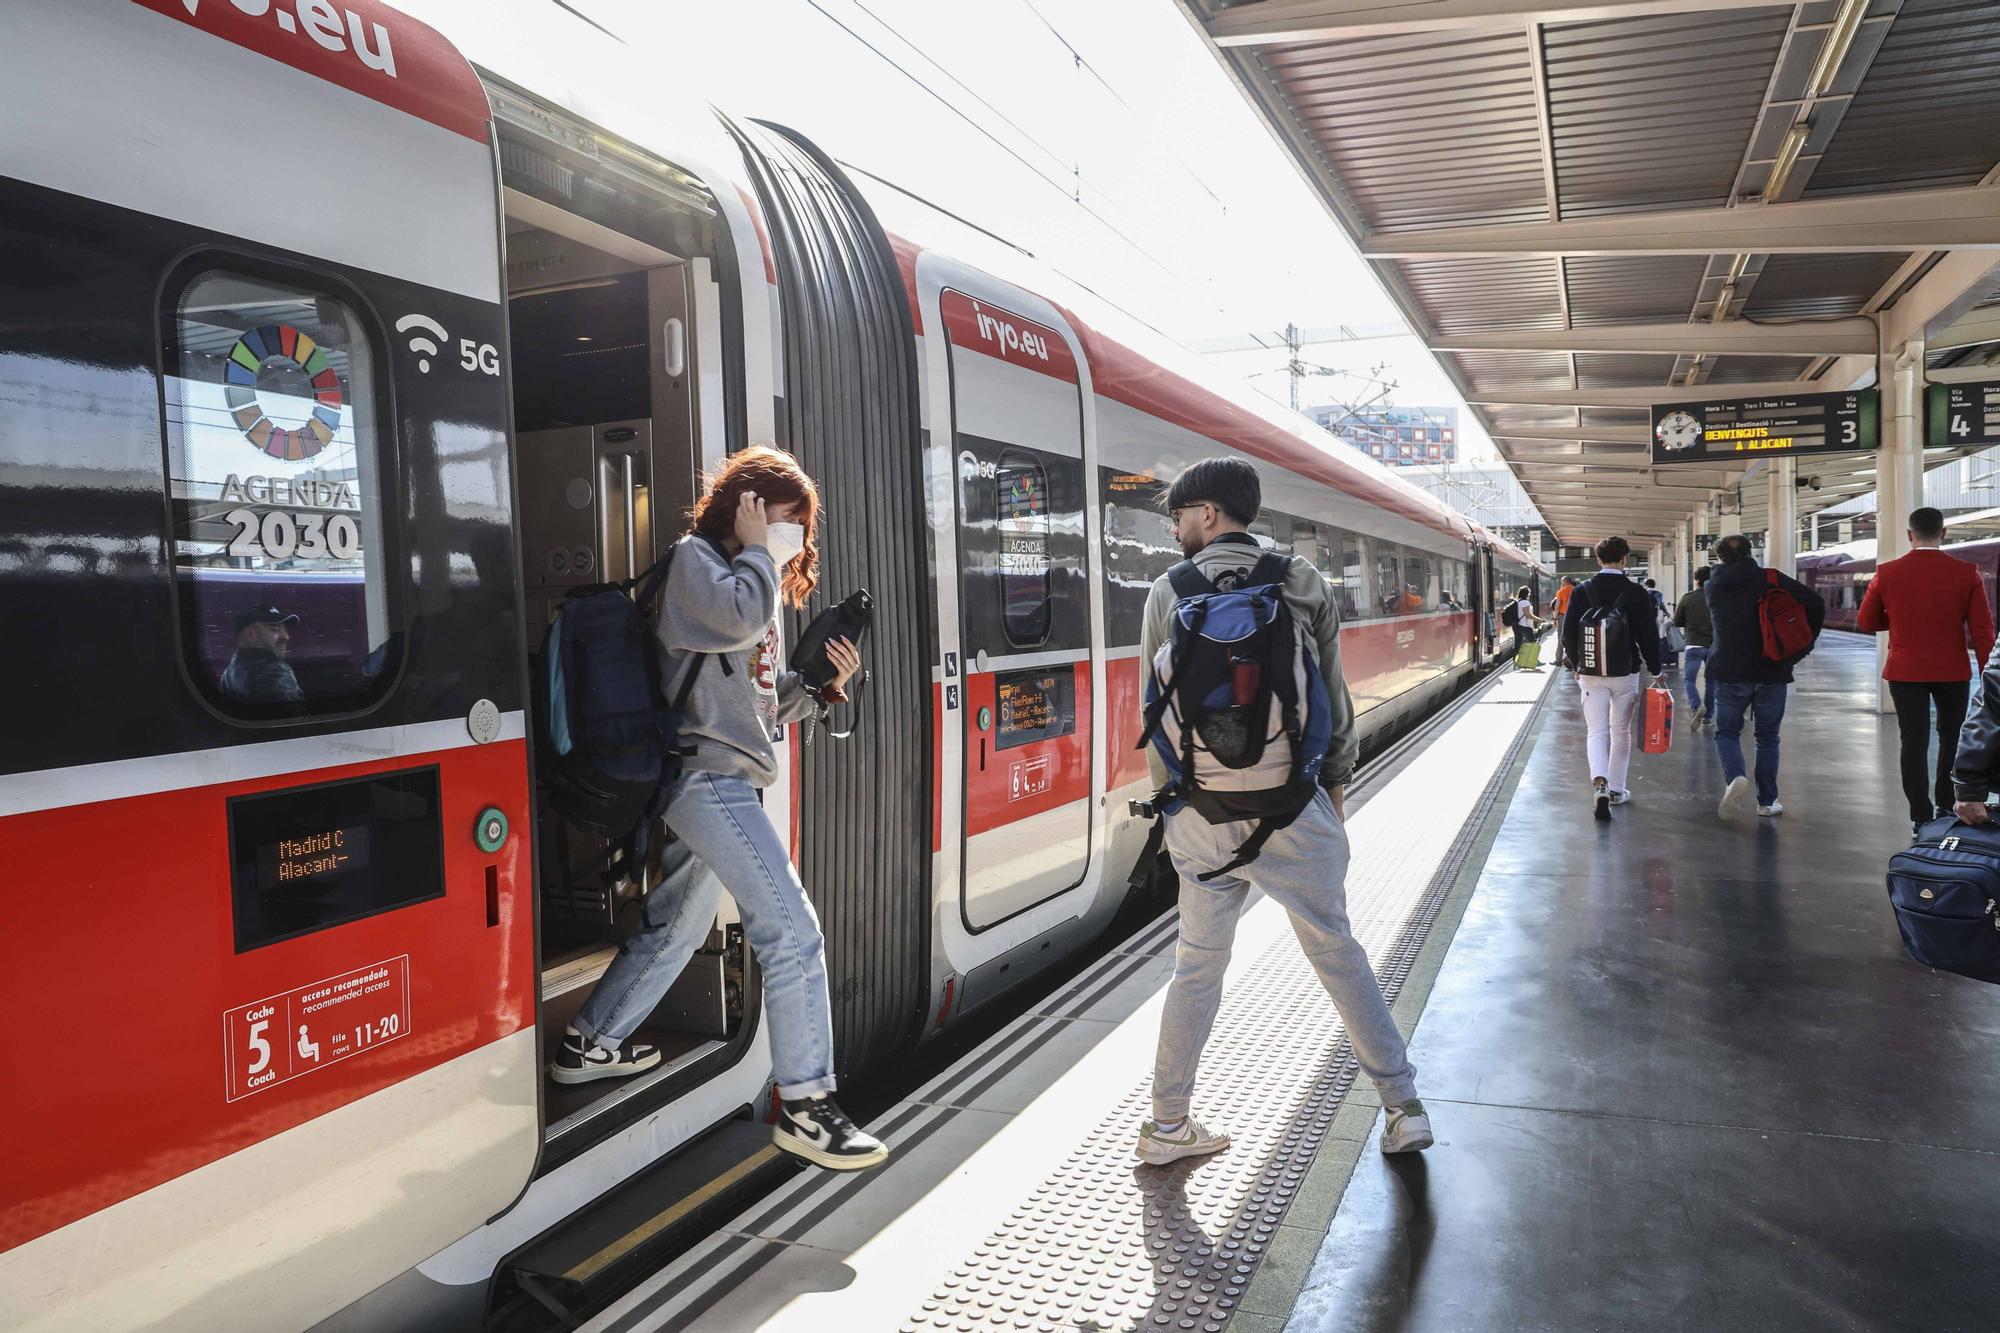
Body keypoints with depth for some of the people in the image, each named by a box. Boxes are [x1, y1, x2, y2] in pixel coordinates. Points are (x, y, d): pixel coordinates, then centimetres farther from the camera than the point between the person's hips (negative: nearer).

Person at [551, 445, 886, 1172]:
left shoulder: (751, 579, 23)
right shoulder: (696, 557, -4)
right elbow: (741, 616, -26)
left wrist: (822, 684, 3)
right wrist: (753, 549, -9)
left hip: (719, 778, 10)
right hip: (708, 769, -10)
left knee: (676, 925, 22)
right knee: (791, 928, -14)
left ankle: (589, 1044, 38)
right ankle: (803, 1105, -9)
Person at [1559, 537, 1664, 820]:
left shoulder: (1581, 592, -3)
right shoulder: (1636, 593, -6)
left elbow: (1568, 634, 1)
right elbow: (1649, 635, -3)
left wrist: (1576, 666, 17)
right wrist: (1655, 670, 10)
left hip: (1591, 673, 0)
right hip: (1625, 672, 0)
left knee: (1597, 732, 2)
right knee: (1621, 733, 14)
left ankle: (1600, 783, -21)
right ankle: (1617, 789, 22)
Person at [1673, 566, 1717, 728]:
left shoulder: (1687, 598, -5)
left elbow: (1677, 623, 3)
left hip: (1694, 645, -2)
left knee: (1688, 679, 3)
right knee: (1711, 681, 13)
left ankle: (1697, 706, -22)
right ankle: (1708, 716, 14)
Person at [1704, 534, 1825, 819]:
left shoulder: (1712, 587, 5)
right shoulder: (1769, 579, -2)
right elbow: (1815, 602, -8)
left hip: (1729, 673, 0)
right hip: (1772, 671, 0)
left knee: (1727, 732, 12)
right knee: (1768, 737, 12)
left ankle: (1735, 777, -17)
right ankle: (1767, 801, 14)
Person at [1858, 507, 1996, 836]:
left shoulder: (1887, 574, -6)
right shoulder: (1966, 574, -7)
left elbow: (1866, 623, 4)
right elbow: (1983, 631, -6)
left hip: (1905, 671, 0)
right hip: (1953, 672, 0)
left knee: (1914, 741, 3)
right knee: (1952, 737, 18)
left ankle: (1922, 818, 0)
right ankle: (1946, 808, 22)